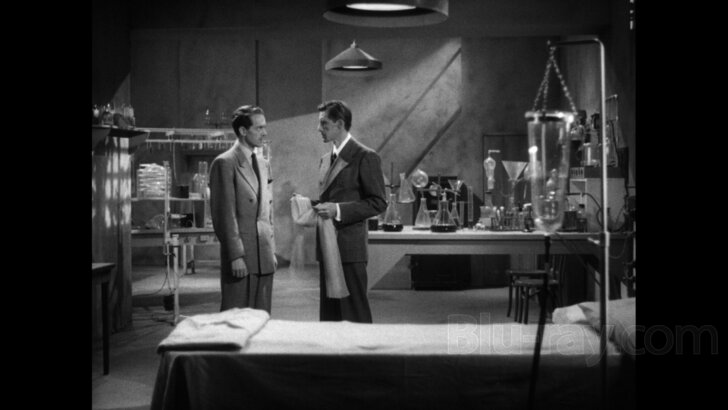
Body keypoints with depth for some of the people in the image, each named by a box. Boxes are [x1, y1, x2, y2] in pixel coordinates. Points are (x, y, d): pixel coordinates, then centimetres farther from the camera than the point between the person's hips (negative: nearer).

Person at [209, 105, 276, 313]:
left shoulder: (264, 164, 16)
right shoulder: (225, 163, -8)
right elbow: (225, 214, -12)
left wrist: (272, 250, 15)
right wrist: (235, 255, -15)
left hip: (264, 257, 7)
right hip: (240, 257, -7)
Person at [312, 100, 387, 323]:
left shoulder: (365, 157, -7)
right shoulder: (326, 159, 18)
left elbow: (378, 203, -11)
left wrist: (338, 210, -18)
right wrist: (314, 205, 5)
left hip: (349, 246, -8)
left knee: (355, 313, -4)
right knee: (329, 313, 10)